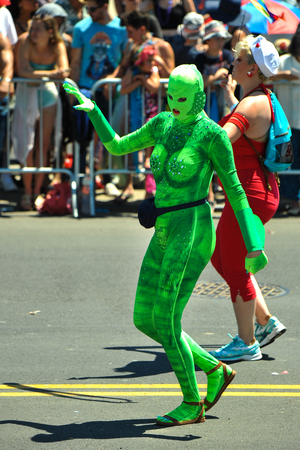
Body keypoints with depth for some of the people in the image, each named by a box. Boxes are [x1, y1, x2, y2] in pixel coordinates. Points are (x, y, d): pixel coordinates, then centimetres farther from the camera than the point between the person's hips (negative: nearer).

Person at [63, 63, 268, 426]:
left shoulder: (212, 135, -10)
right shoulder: (163, 124, 11)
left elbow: (235, 192, -7)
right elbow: (116, 146, 22)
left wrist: (254, 246, -11)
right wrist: (91, 109, 12)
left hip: (192, 232, -8)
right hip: (164, 234, 8)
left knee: (165, 321, -8)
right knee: (145, 320, 8)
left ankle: (192, 404, 6)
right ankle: (214, 370, 21)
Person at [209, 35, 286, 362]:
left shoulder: (253, 105, -20)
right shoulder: (258, 99, 11)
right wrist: (230, 97, 46)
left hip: (251, 196, -10)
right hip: (253, 191, 10)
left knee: (234, 267, -1)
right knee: (221, 258, 20)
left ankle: (247, 343, 9)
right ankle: (266, 321, 24)